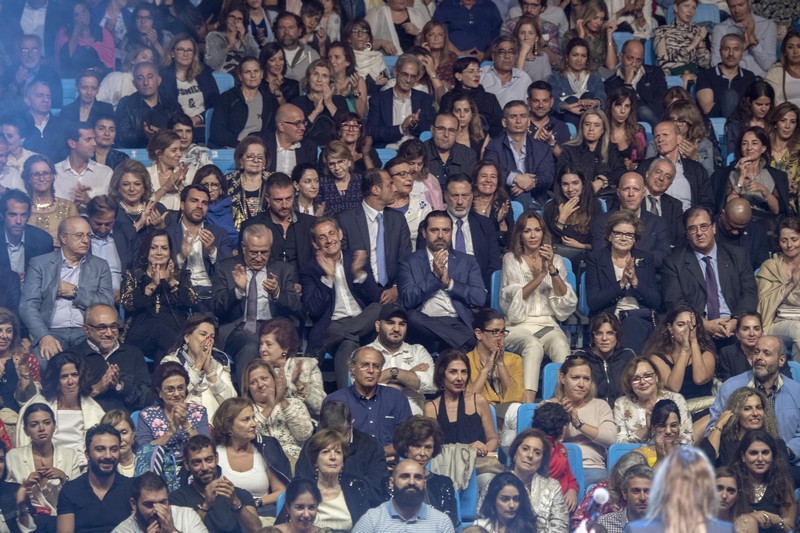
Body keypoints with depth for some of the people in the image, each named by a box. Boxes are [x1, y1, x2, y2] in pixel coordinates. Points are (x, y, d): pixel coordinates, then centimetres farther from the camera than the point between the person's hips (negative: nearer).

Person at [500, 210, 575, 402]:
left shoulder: (556, 260, 15)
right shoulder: (511, 259, 9)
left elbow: (566, 300, 1)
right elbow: (514, 299, -5)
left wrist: (552, 270, -12)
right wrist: (541, 275, -15)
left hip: (548, 325, 2)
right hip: (519, 325, -2)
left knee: (561, 345, -34)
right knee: (533, 346, -37)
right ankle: (527, 404, -50)